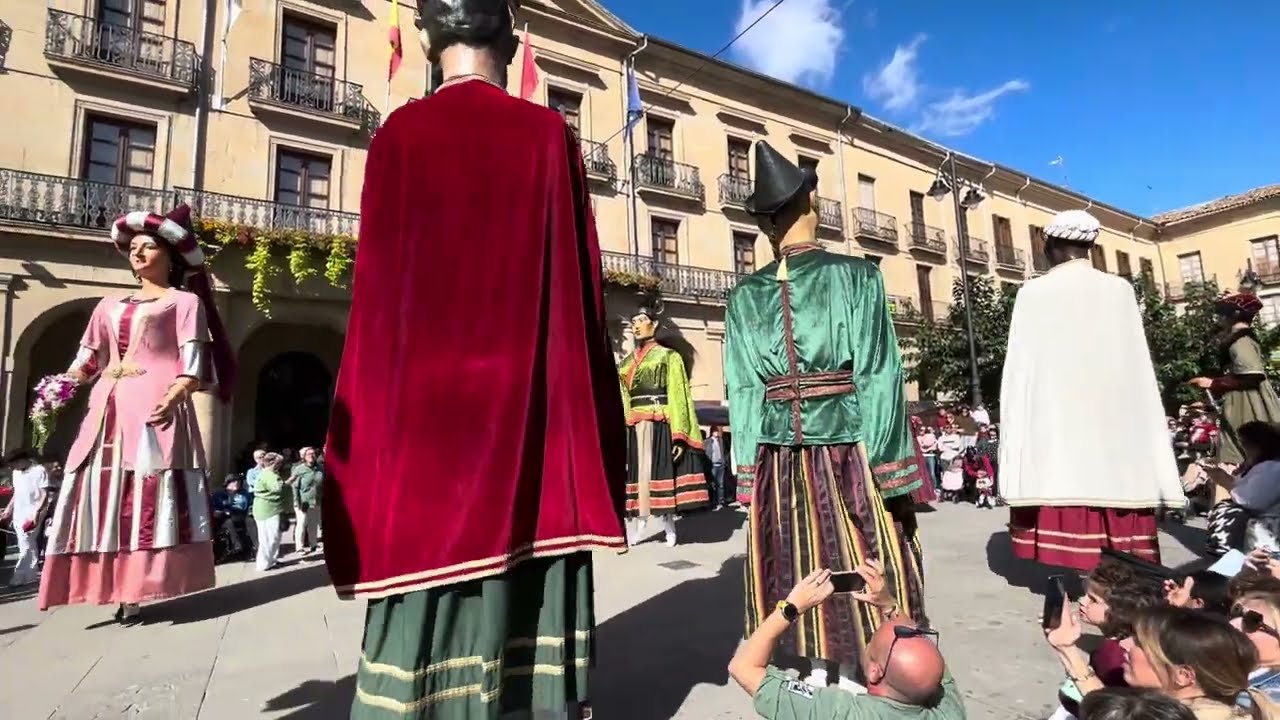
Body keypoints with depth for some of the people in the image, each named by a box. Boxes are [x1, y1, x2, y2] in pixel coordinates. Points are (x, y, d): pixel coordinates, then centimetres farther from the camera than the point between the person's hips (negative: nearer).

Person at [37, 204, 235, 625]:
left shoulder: (185, 301, 9)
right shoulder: (110, 305, 25)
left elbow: (192, 362, -3)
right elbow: (87, 359, 21)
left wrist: (174, 394, -20)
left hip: (156, 407, -6)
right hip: (108, 408, 6)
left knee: (148, 494, -9)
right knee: (105, 492, -1)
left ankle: (134, 594, -7)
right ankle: (116, 590, 3)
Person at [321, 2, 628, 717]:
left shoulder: (399, 136, 2)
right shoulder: (550, 134, 3)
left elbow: (379, 294, 1)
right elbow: (581, 284, 1)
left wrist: (370, 423, 8)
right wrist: (593, 414, 9)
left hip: (424, 402, 0)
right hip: (532, 405, 1)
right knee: (528, 596, 9)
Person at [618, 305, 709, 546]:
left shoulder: (669, 356, 4)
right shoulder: (626, 363, 18)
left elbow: (678, 397, -4)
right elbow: (621, 400, 17)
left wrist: (679, 435, -13)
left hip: (661, 425, -4)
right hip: (635, 428, 4)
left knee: (661, 470, -3)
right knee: (638, 471, 2)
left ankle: (669, 525, 7)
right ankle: (638, 522, 8)